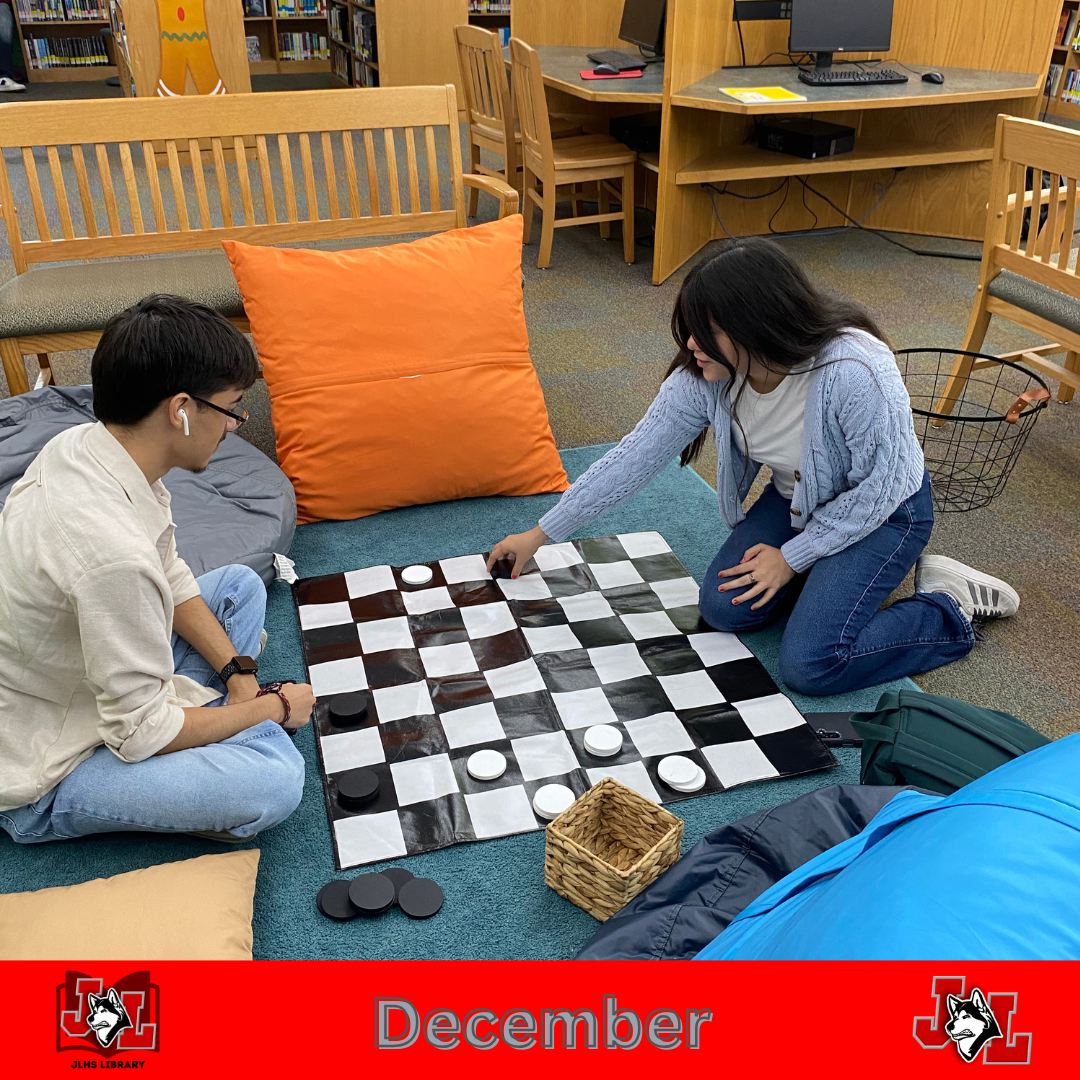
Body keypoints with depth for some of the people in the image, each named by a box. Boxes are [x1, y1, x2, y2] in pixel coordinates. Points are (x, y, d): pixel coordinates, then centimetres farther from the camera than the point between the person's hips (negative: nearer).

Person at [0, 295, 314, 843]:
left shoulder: (81, 444, -10)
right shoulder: (112, 551, -38)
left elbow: (171, 577, 5)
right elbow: (140, 733, -27)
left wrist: (238, 673, -2)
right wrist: (274, 707, -13)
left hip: (77, 677, 9)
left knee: (240, 585, 12)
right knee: (277, 779, -29)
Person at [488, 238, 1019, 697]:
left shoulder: (855, 373, -37)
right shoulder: (702, 377, -20)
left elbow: (880, 486, -24)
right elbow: (634, 457, -13)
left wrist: (792, 556, -18)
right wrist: (541, 533, -10)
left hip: (883, 508, -6)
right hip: (796, 498, 6)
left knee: (810, 664, -19)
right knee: (723, 609, -8)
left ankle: (947, 606, 3)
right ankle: (832, 574, 12)